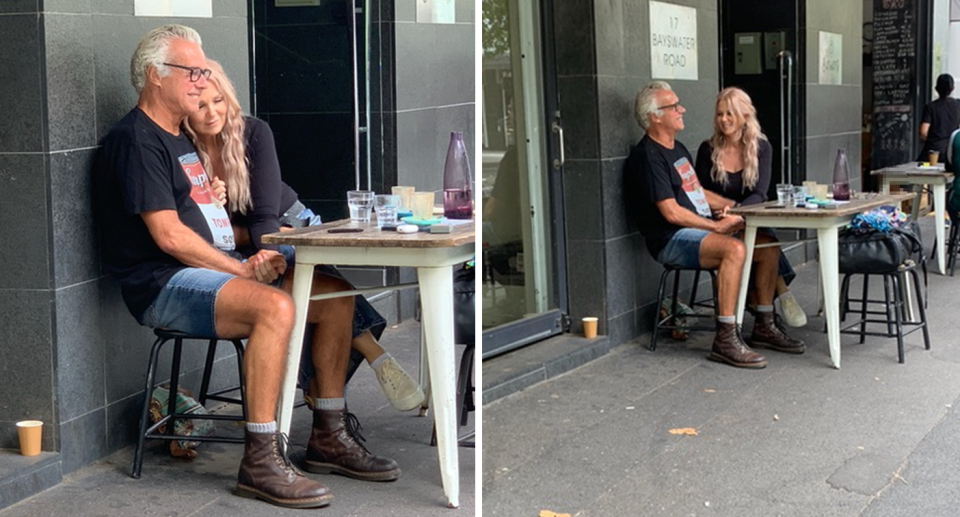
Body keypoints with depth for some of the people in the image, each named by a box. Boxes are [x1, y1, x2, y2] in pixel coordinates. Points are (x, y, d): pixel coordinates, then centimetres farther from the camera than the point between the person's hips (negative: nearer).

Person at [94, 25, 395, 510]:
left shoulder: (180, 139, 23)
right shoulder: (135, 140, -9)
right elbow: (168, 235, -18)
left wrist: (252, 259, 3)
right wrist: (242, 270, -13)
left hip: (211, 270, 10)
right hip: (165, 286, -10)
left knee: (336, 297, 2)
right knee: (274, 307, -35)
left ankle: (330, 434, 9)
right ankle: (261, 460, -31)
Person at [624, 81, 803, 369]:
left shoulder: (678, 149, 21)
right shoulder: (648, 156, -12)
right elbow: (671, 212, -18)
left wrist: (729, 205, 11)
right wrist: (717, 226, -16)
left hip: (701, 229, 10)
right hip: (672, 240, -10)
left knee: (768, 247, 0)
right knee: (734, 249, -33)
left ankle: (764, 326, 9)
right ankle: (725, 339, -32)